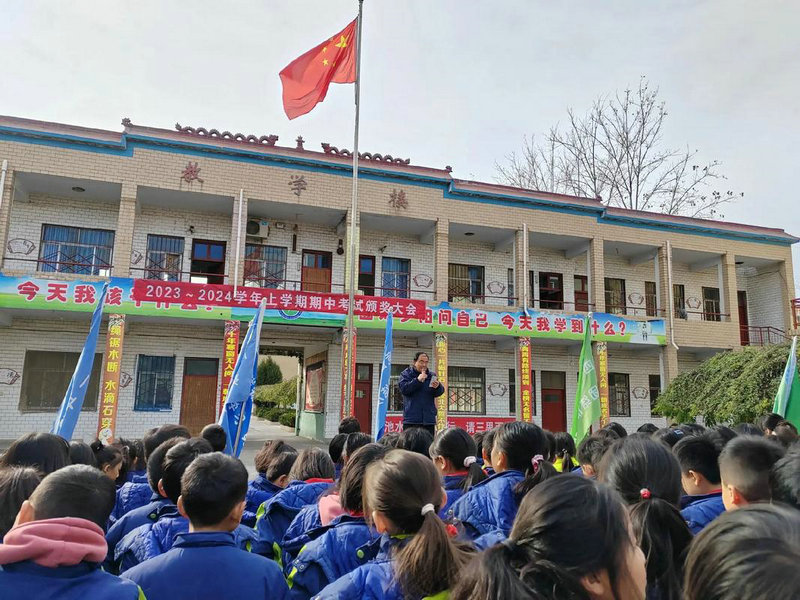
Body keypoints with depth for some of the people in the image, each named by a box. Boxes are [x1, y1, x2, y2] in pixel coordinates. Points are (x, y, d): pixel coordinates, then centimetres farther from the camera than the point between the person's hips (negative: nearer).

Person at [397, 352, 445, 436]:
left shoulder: (432, 376, 13)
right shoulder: (406, 374, 5)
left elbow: (439, 392, 3)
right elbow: (403, 389, -11)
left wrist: (438, 387, -20)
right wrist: (417, 380, -18)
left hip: (428, 419, 3)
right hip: (411, 419, -3)